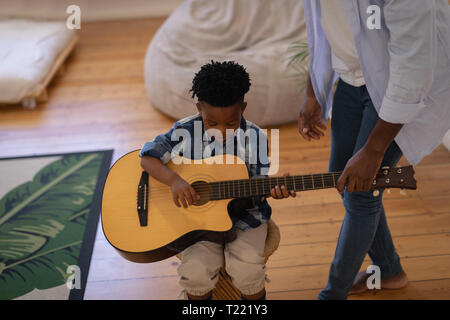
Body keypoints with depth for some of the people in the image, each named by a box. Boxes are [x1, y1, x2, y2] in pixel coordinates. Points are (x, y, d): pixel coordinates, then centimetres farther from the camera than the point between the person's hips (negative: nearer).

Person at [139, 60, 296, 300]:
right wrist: (174, 181, -28)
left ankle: (255, 297, 12)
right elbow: (148, 157, -10)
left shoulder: (255, 138, -6)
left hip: (244, 215, 0)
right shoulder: (185, 131, -8)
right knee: (196, 270, -22)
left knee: (247, 269, -22)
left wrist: (273, 189, -27)